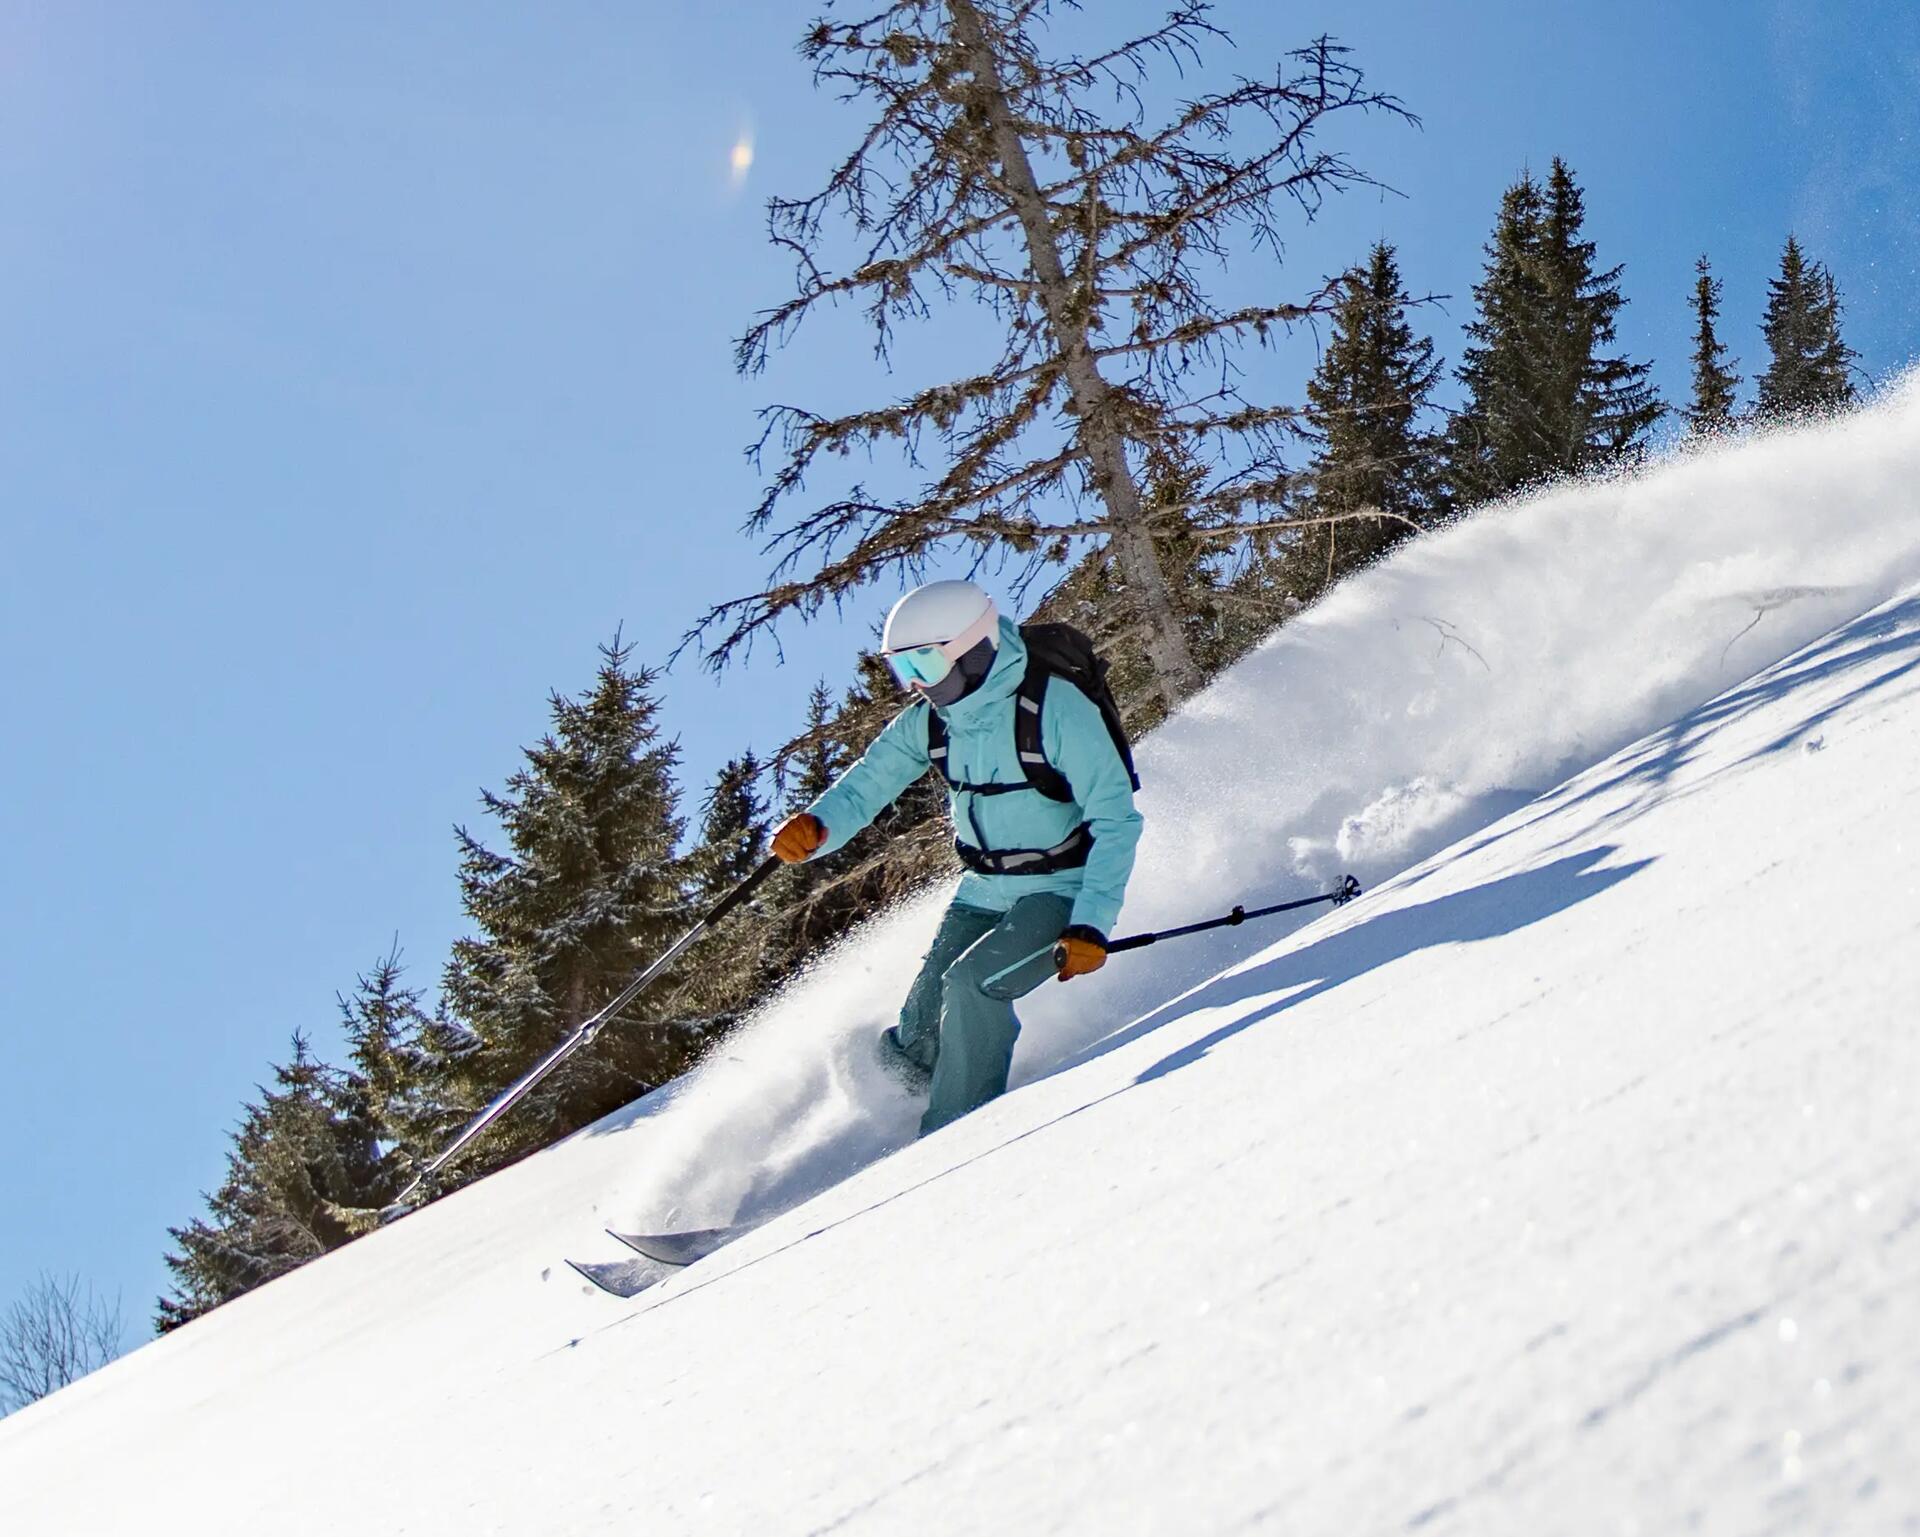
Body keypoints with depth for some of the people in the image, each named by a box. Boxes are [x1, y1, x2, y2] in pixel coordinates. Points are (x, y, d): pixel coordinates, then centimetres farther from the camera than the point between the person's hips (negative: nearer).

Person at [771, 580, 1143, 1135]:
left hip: (1064, 890, -6)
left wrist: (1091, 924, -33)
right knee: (922, 1022, -7)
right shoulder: (929, 719, -6)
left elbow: (1116, 822, -24)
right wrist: (814, 828, -27)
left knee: (972, 985, -25)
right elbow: (866, 786, -3)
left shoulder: (1056, 708, -24)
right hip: (985, 891, 6)